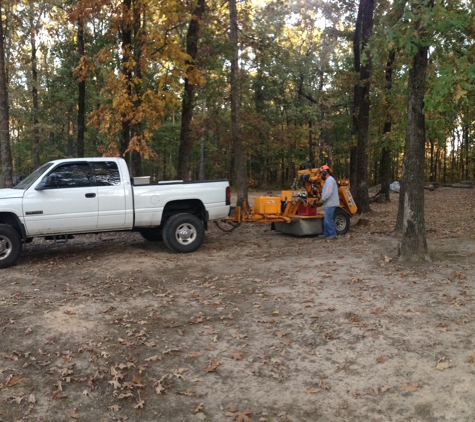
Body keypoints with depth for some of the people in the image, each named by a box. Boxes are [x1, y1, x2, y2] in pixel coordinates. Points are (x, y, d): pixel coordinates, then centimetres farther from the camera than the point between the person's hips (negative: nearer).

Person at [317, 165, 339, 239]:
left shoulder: (330, 180, -14)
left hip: (330, 204, -11)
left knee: (328, 219, -9)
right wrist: (322, 201, 15)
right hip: (328, 204, 11)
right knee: (326, 219, 14)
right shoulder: (328, 180, 20)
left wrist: (322, 200, -19)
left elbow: (329, 192, -24)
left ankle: (332, 234, -5)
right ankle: (326, 234, 21)